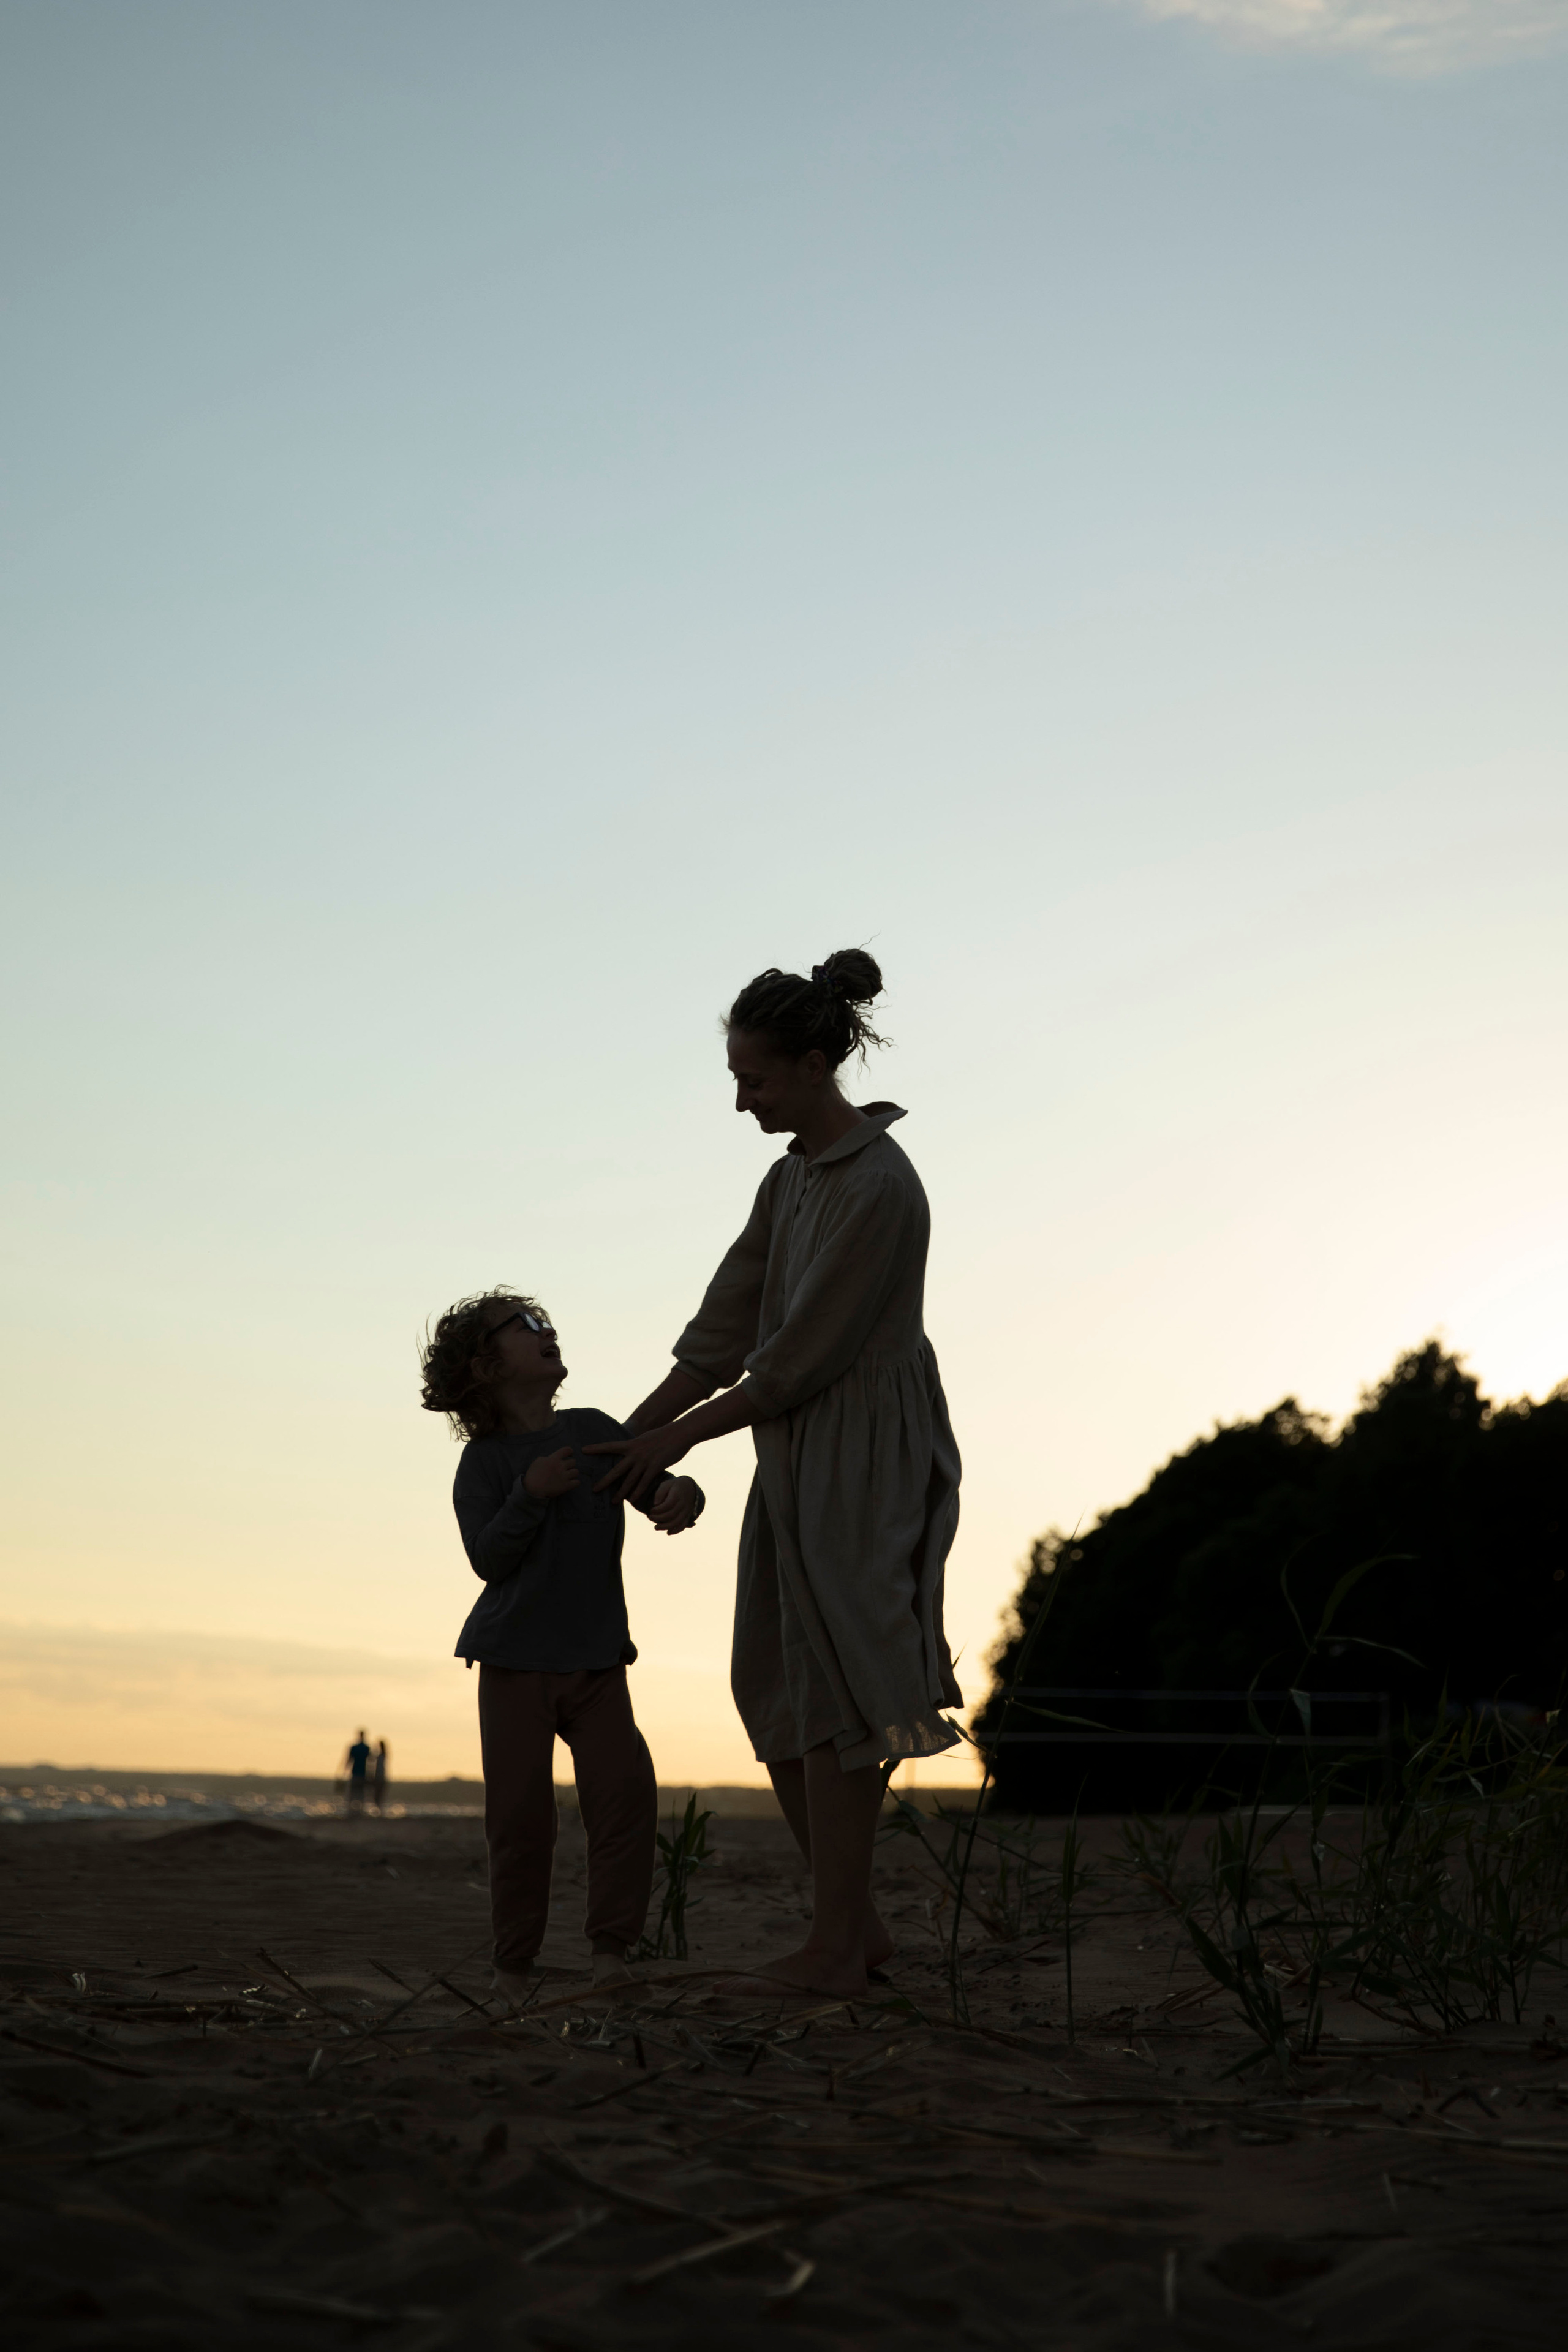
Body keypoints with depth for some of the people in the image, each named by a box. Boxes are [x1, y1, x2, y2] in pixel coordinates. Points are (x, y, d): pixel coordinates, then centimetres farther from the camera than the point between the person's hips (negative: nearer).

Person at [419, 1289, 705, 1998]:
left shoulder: (594, 1430, 5)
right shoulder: (484, 1460, -6)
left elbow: (655, 1484, 4)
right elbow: (488, 1557, -13)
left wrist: (679, 1494, -20)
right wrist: (530, 1494, -28)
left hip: (596, 1658, 3)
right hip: (514, 1660, -3)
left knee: (625, 1787, -11)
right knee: (520, 1811, -2)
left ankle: (611, 1948, -3)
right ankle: (513, 1961, 11)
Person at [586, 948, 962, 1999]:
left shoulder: (878, 1189, -18)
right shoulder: (794, 1176, 11)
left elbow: (803, 1355, -17)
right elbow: (727, 1323, 12)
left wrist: (681, 1437, -9)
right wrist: (633, 1431, 7)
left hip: (860, 1468, -9)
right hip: (799, 1468, 9)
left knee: (830, 1708, -4)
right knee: (775, 1703, 10)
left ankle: (836, 1949, 6)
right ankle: (857, 1923, 19)